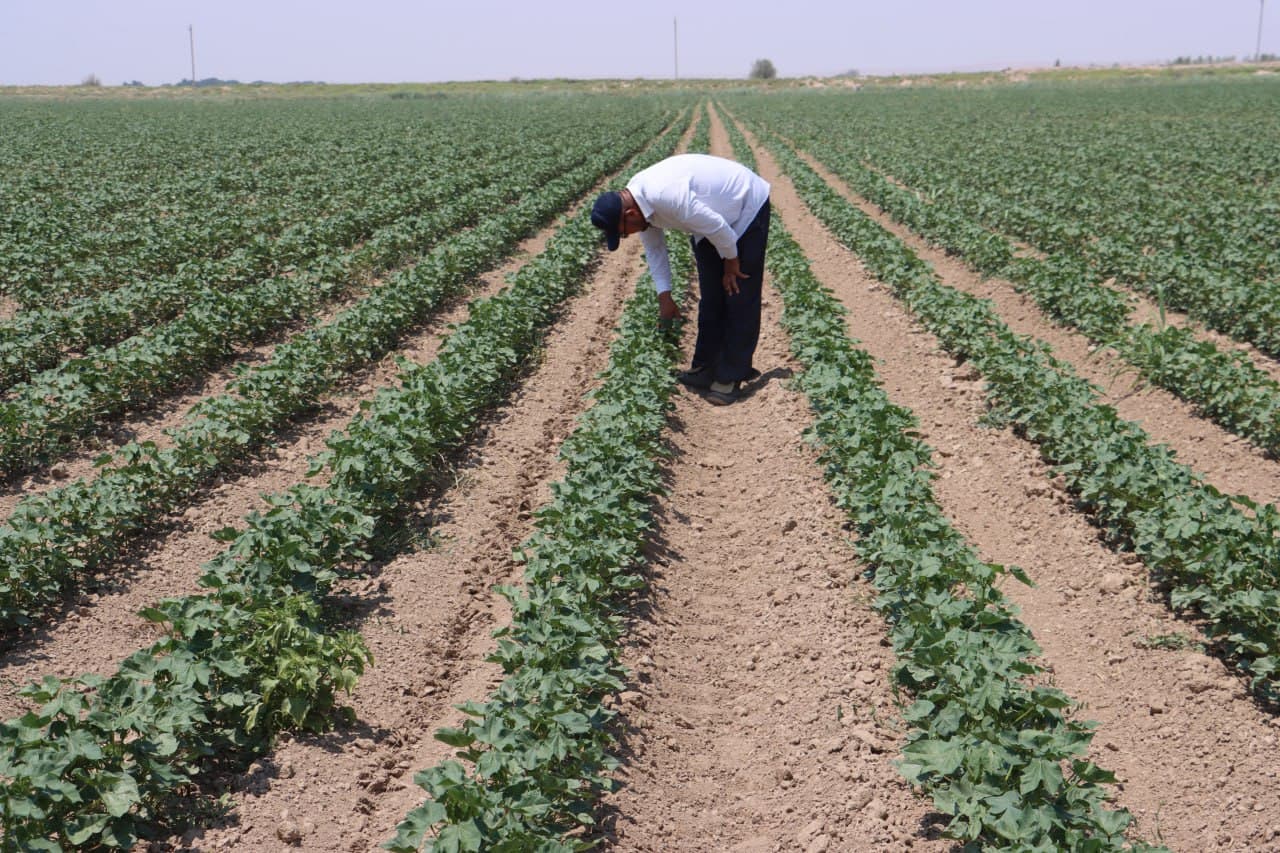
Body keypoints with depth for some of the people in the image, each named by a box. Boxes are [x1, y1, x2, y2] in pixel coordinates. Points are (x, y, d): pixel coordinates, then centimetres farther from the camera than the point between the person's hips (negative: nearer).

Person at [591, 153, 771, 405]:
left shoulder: (666, 196, -39)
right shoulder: (636, 202, -10)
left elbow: (717, 227, -30)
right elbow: (654, 249, 5)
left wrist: (731, 263, -13)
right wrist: (664, 296, 5)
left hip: (747, 208, -8)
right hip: (711, 219, 8)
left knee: (740, 300, -3)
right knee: (710, 297, 12)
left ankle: (731, 377, 3)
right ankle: (706, 367, 21)